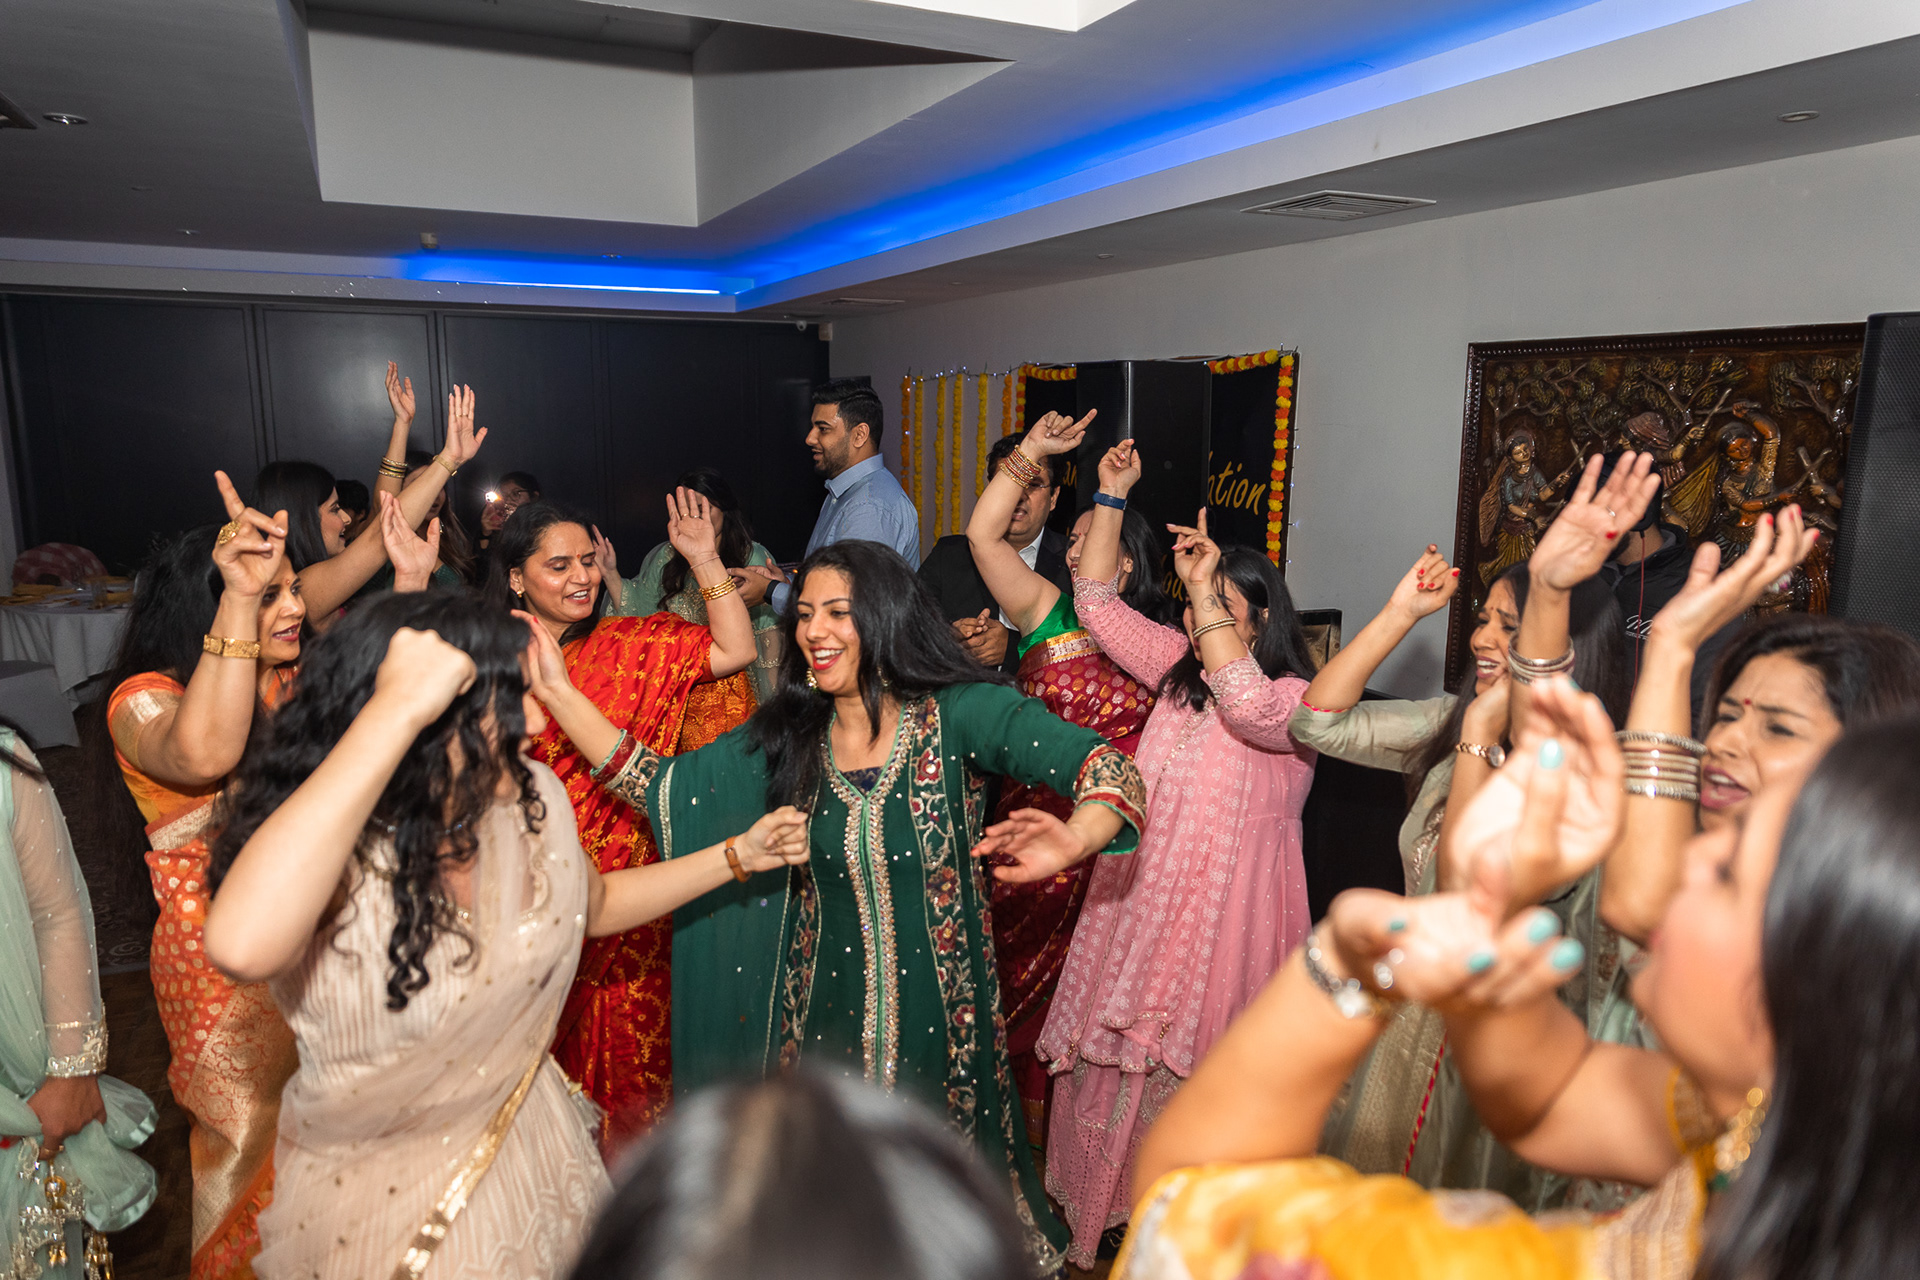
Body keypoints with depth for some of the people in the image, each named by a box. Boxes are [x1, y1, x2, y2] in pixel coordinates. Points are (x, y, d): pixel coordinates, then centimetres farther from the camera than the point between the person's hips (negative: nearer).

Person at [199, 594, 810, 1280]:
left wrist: (740, 854, 8)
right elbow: (243, 948, -53)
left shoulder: (530, 799, -11)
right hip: (378, 1199, -5)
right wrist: (398, 708, -50)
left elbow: (596, 905, 10)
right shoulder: (334, 856, -28)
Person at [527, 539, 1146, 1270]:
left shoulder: (959, 714, -12)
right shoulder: (787, 737, 2)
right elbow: (664, 789, -2)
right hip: (823, 1012, 3)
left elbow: (1108, 770, -23)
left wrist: (1073, 842, -45)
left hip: (937, 1014, -3)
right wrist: (560, 695, -8)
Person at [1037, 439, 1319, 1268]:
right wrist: (1112, 498, -2)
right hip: (1143, 898, 6)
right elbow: (1098, 607, 4)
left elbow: (1247, 704, -34)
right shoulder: (1178, 667, 7)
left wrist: (1205, 586, -30)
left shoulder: (1295, 698, -11)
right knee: (1115, 1058, 14)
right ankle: (1109, 1209, 35)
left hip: (1227, 914, -6)